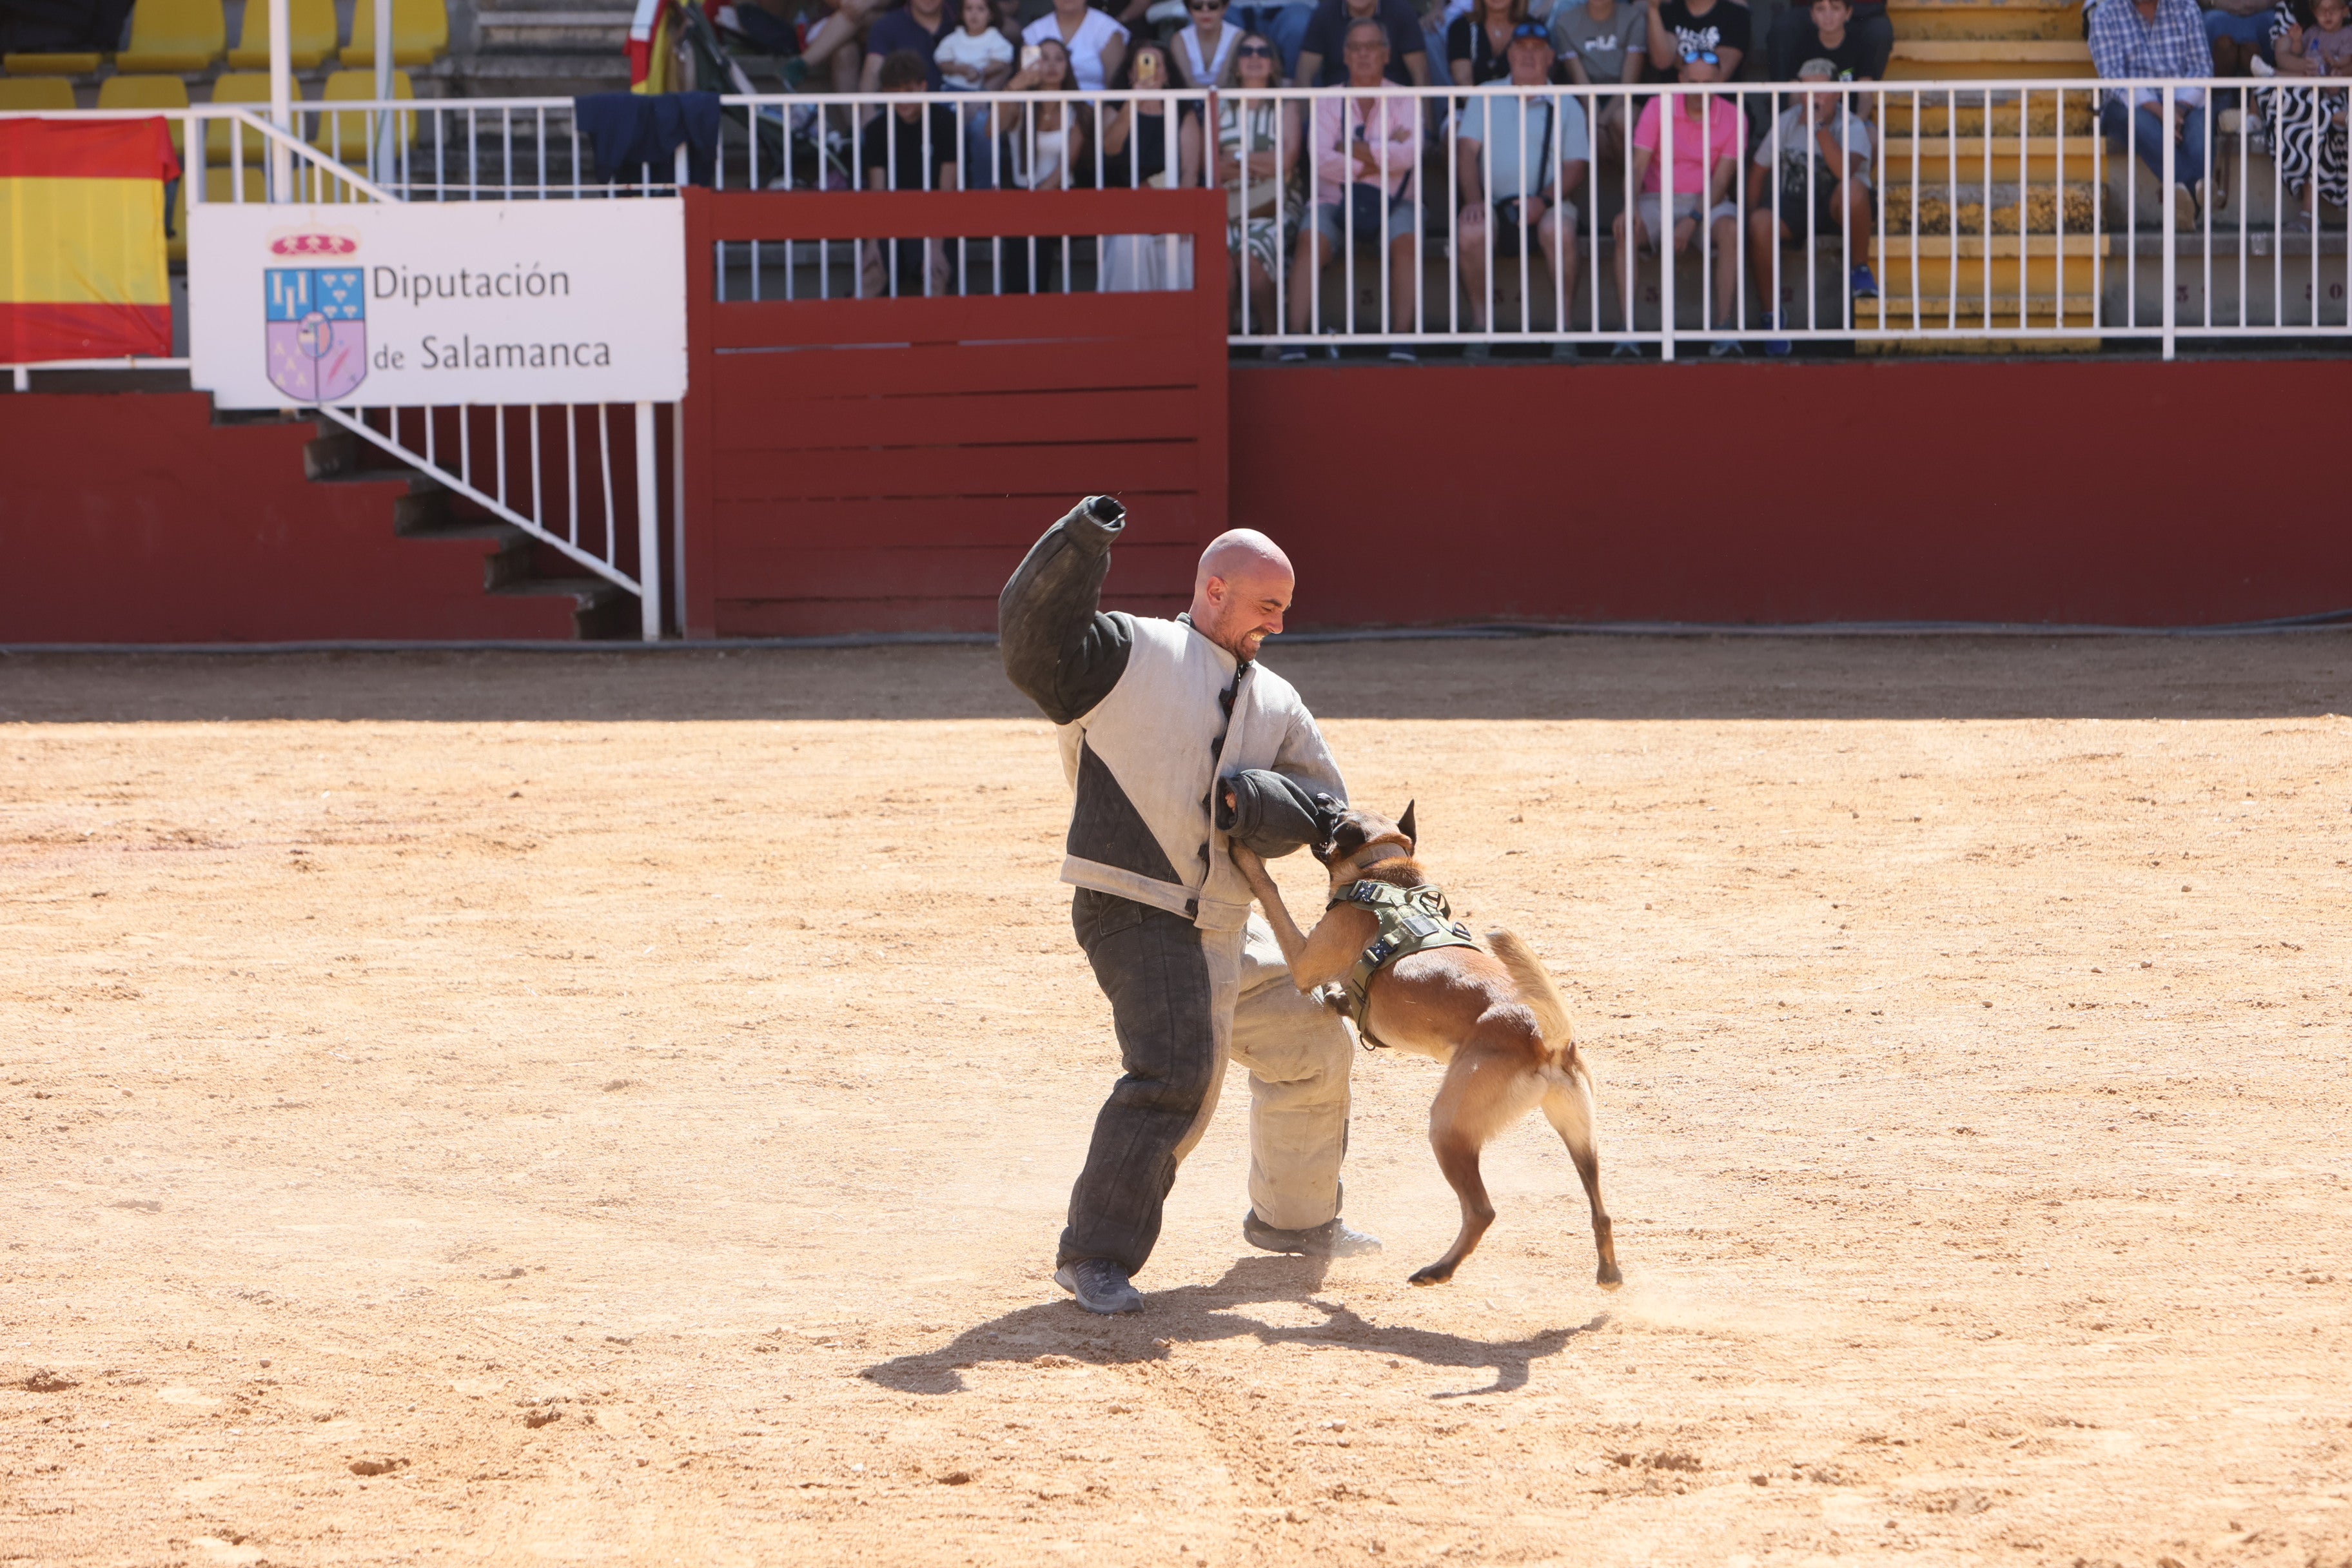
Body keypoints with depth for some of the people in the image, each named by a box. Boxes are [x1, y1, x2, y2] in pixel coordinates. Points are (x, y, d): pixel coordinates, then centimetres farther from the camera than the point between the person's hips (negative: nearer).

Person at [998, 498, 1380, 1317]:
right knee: (1175, 1071, -24)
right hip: (1136, 914, -8)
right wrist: (1077, 546, -30)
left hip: (1226, 926, 8)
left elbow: (1324, 807, 5)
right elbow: (1032, 645, -19)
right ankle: (1095, 1253, -18)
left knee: (1309, 1045, 20)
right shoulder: (1129, 655, -4)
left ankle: (1291, 1216, 41)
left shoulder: (1274, 703, 14)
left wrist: (1255, 796, -16)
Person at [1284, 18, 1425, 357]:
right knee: (1311, 239, -30)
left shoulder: (1404, 101, 9)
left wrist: (1354, 150, -10)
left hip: (1390, 202, 0)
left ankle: (1402, 339, -35)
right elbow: (1321, 160, -6)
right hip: (1335, 202, 0)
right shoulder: (1328, 102, 10)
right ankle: (1296, 339, -36)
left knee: (1406, 239, -33)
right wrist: (1382, 156, -10)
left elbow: (1410, 154, -11)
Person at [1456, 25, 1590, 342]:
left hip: (1547, 204, -1)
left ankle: (1564, 324, -26)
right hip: (1492, 202, 1)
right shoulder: (1485, 98, 16)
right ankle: (1479, 323, -19)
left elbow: (1575, 167, 4)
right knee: (1470, 232, -32)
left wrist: (1544, 201, -15)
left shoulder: (1566, 106, 13)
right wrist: (1473, 200, -13)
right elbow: (1467, 150, 5)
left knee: (1558, 231, -36)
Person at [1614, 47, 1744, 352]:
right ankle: (1627, 329, -34)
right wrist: (1630, 207, -27)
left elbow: (1721, 180, -7)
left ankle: (1722, 325, -34)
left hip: (1708, 202, 0)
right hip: (1658, 200, 0)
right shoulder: (1658, 107, -3)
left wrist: (1693, 220, -22)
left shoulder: (1733, 118, -3)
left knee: (1731, 230, -34)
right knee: (1626, 231, -31)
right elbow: (1637, 166, -8)